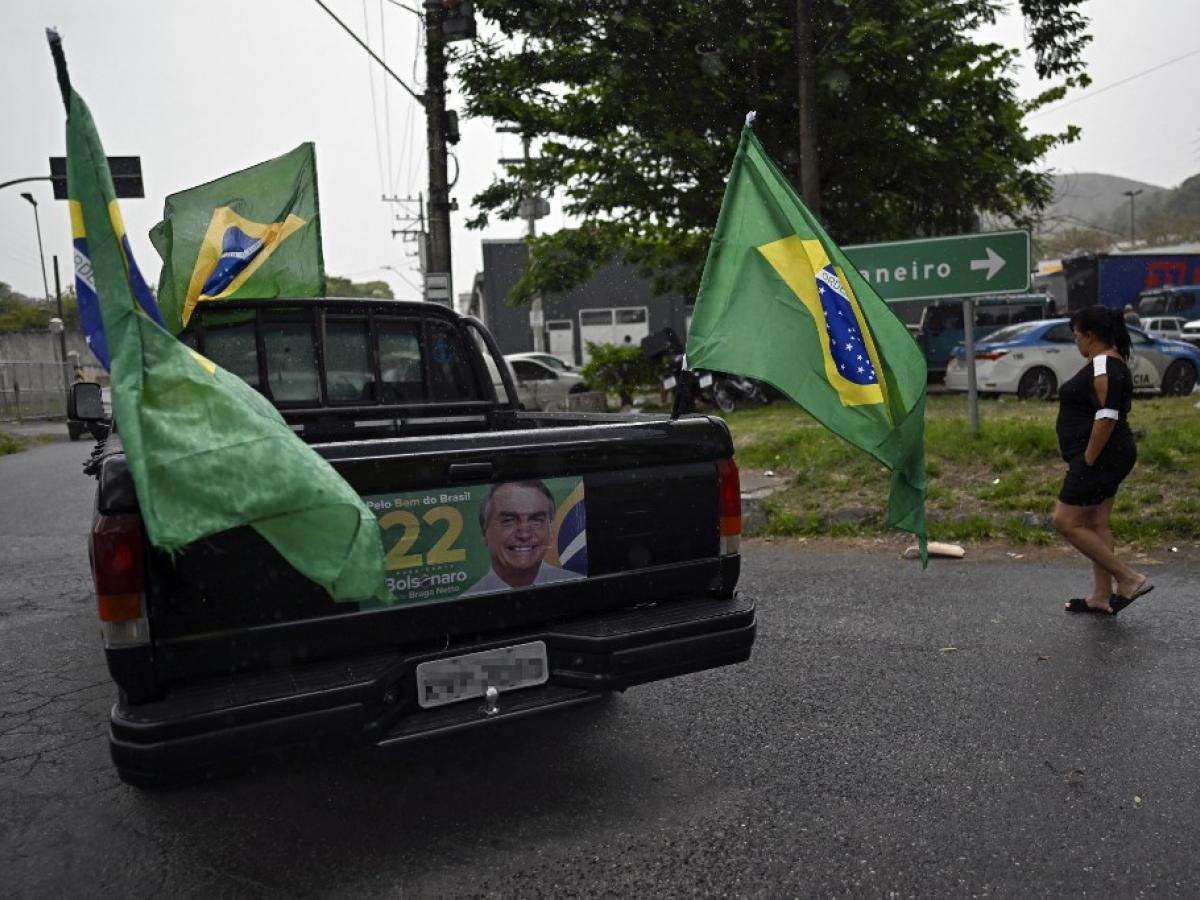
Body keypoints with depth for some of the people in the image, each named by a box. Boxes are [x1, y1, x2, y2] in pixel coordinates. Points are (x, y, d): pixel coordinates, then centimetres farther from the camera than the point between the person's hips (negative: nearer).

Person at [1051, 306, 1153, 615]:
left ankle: (1130, 579, -1)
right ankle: (1102, 596, 20)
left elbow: (1107, 417, -25)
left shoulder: (1103, 366, -18)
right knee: (1095, 524, 13)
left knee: (1066, 522, -7)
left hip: (1099, 458, -11)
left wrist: (1087, 461, -21)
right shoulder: (1108, 361, 15)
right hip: (1107, 458, 11)